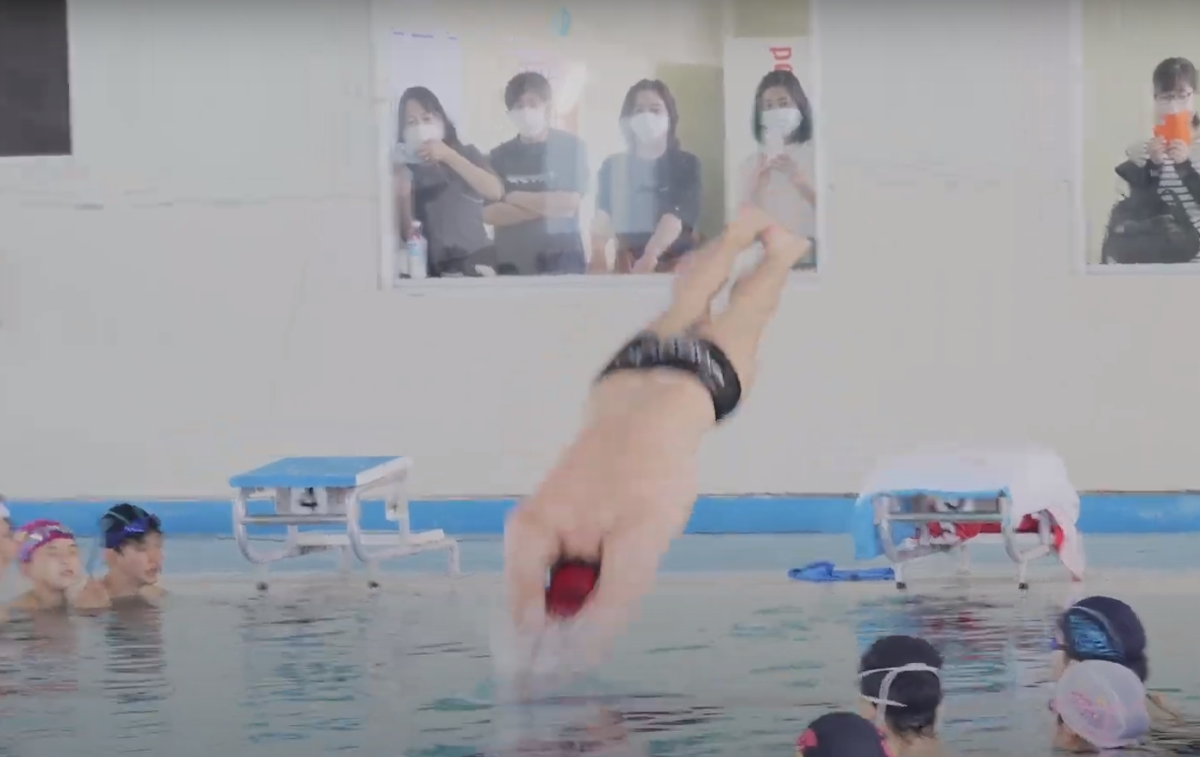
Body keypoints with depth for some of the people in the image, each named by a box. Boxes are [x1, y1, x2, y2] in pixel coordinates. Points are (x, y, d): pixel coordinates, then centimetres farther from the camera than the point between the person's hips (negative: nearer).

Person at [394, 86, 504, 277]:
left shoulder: (467, 154, 7)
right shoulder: (407, 169, 5)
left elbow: (495, 192, -13)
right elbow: (407, 235, 1)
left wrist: (448, 156, -14)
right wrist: (402, 194, -14)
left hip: (475, 262, 0)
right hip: (431, 269, 0)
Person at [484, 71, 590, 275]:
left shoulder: (571, 147, 1)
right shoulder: (499, 156, 7)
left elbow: (569, 203, -8)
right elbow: (490, 213, -4)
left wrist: (515, 197, -3)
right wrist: (546, 207, -10)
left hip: (562, 263, -2)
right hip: (513, 265, 2)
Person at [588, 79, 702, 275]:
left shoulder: (687, 164, 0)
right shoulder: (613, 166, 7)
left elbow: (677, 216, -17)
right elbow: (602, 217, -9)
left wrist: (650, 257, -36)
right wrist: (598, 255, -32)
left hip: (676, 265, -1)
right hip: (627, 267, 1)